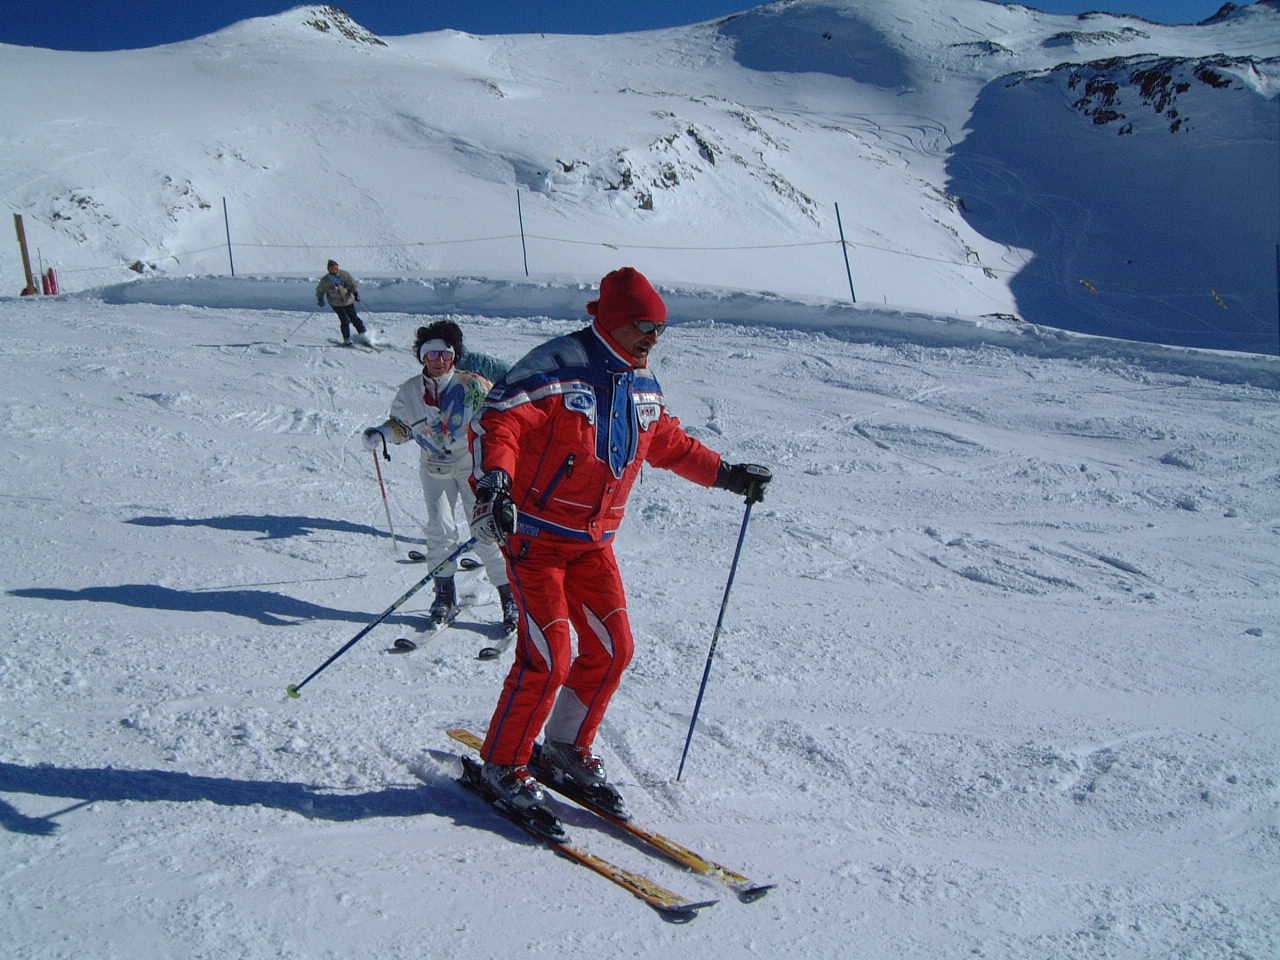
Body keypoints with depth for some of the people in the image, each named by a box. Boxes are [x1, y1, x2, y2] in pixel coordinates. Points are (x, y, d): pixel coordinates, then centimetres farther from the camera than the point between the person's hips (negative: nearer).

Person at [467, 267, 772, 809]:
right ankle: (503, 763, 12)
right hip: (535, 535, -7)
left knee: (612, 649, 4)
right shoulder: (558, 367, -16)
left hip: (594, 541, 7)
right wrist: (494, 483, -41)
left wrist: (725, 475, 18)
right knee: (548, 658, -10)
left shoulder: (642, 385, 8)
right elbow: (496, 421, -24)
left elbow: (669, 443, 23)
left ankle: (568, 745, 27)